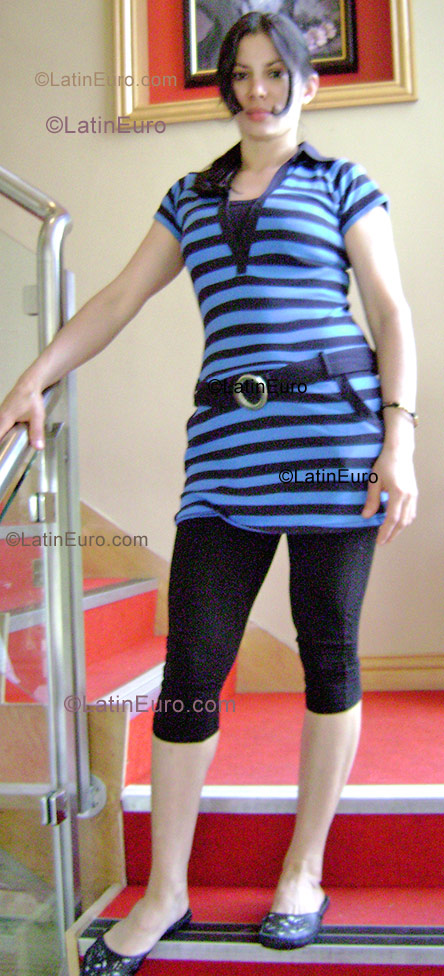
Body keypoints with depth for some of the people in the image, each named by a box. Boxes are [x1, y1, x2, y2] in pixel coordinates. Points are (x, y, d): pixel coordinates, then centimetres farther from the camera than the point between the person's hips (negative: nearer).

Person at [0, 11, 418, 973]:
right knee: (190, 666, -1)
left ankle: (304, 872, 22)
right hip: (228, 446, 3)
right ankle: (164, 893, 14)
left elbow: (393, 315, 4)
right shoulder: (191, 197, 22)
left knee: (328, 651, 4)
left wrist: (398, 440, -8)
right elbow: (117, 300, 19)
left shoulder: (341, 182, 11)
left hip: (334, 426, -2)